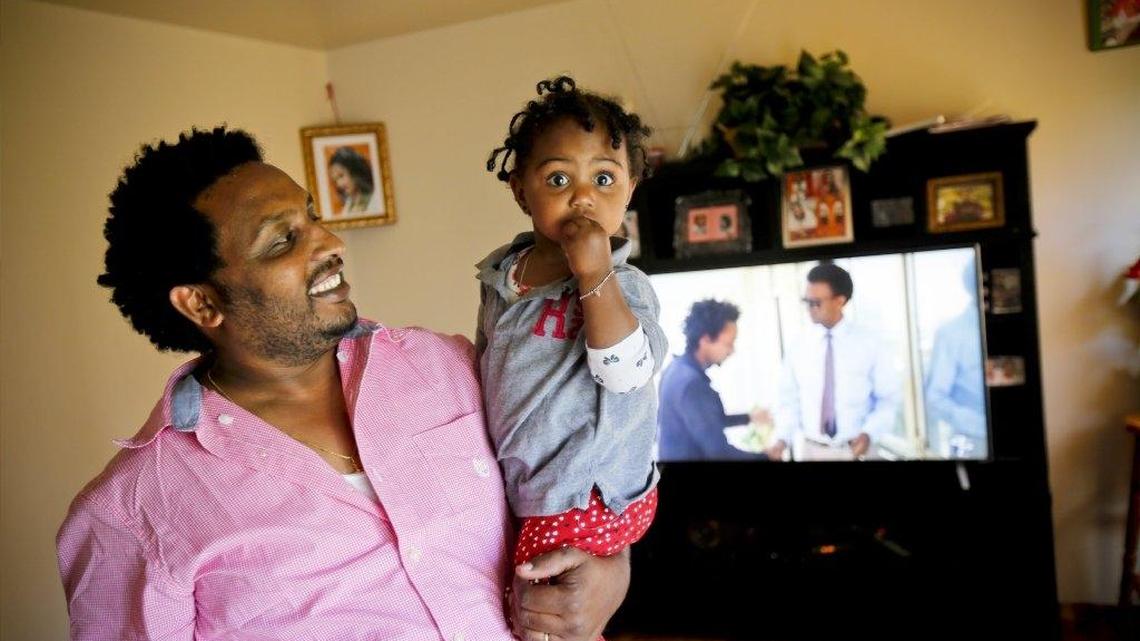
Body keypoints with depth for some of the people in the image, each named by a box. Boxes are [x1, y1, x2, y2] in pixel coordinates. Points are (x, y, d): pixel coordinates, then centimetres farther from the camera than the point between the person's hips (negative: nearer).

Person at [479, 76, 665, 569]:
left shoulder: (622, 286, -16)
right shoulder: (499, 277, 2)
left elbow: (626, 373, -30)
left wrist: (595, 274, -34)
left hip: (590, 497, -6)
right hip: (519, 492, 6)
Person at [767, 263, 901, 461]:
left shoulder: (868, 343, -3)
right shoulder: (798, 347, -1)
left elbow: (888, 398, 1)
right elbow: (789, 400, 1)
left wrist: (869, 434, -14)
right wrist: (782, 438, -13)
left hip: (855, 449, -1)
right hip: (811, 450, 1)